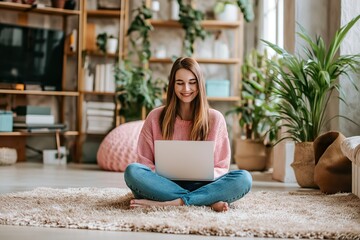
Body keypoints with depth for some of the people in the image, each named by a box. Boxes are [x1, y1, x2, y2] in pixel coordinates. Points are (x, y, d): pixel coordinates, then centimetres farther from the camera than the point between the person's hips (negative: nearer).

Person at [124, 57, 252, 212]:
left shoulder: (215, 118, 8)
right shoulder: (155, 117, 8)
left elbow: (221, 167, 8)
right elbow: (144, 161, 7)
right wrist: (159, 174, -15)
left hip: (200, 186, 0)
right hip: (166, 184, 0)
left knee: (243, 178, -28)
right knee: (132, 171, -30)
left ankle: (164, 204, -33)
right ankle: (208, 202, -31)